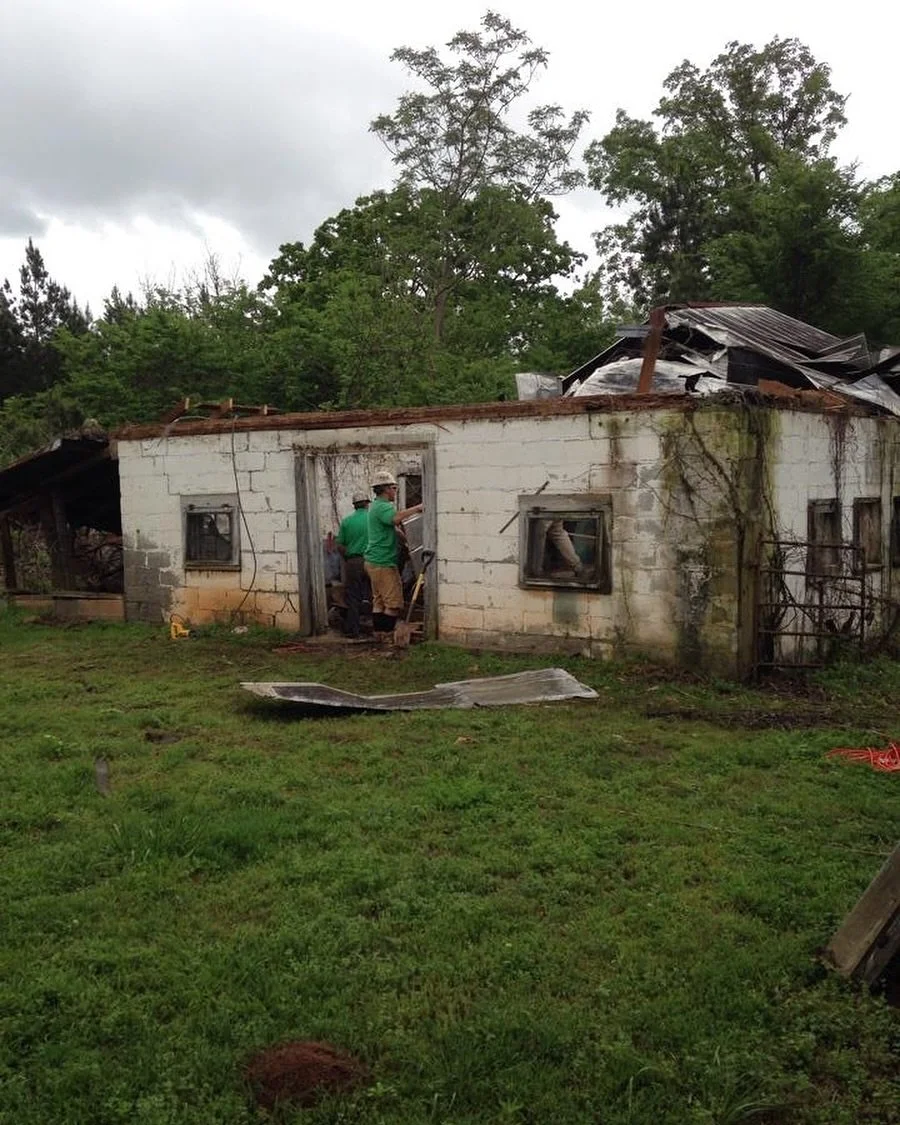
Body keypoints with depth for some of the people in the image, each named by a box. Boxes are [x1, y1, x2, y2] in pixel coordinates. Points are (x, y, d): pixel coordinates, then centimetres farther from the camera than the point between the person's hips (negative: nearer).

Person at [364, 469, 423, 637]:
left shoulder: (376, 506, 19)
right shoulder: (382, 507, -16)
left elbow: (394, 525, 21)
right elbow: (396, 518, -38)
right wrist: (417, 508, -33)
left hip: (373, 561, 11)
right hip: (383, 562, -11)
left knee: (379, 601, 12)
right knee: (394, 603, -6)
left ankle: (378, 634, 15)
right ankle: (387, 634, -4)